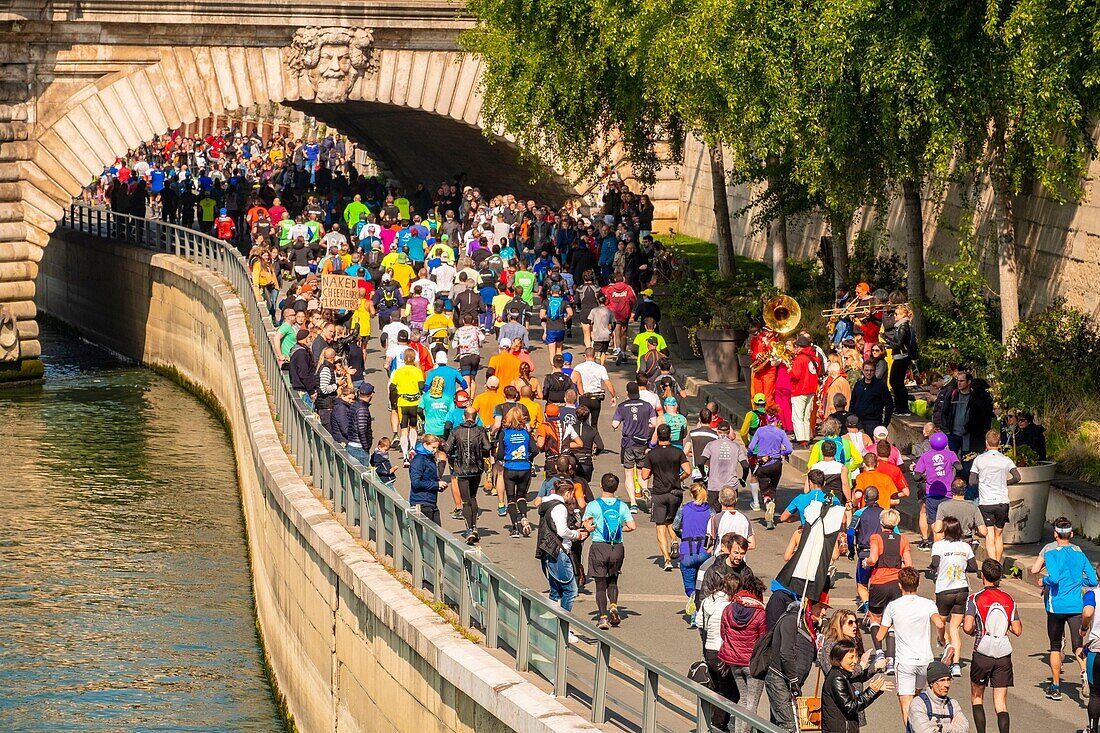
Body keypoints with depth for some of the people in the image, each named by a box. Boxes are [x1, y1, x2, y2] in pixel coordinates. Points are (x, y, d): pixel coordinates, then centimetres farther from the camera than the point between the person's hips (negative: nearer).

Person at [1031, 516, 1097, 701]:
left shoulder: (1050, 552, -6)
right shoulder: (1079, 553, 7)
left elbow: (1054, 578, -20)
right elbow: (1093, 581, 5)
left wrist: (1043, 581, 0)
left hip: (1056, 605, -2)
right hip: (1076, 606, 2)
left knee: (1055, 647, 12)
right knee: (1078, 646, -4)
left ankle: (1055, 687, 16)